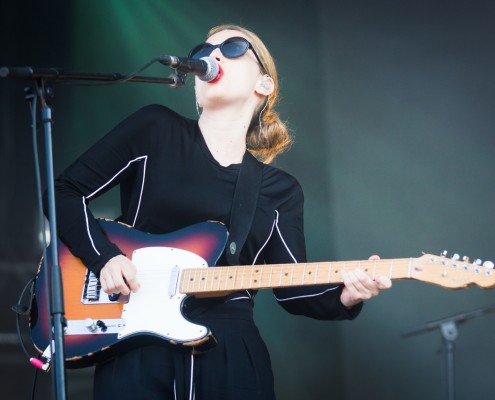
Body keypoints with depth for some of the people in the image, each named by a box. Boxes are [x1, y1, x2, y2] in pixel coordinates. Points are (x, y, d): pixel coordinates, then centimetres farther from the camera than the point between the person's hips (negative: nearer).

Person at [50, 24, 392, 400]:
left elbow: (293, 289, 7)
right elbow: (66, 192, 4)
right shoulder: (155, 129, 2)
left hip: (232, 356, 2)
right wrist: (105, 258, -11)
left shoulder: (281, 190, 9)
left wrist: (343, 297, -13)